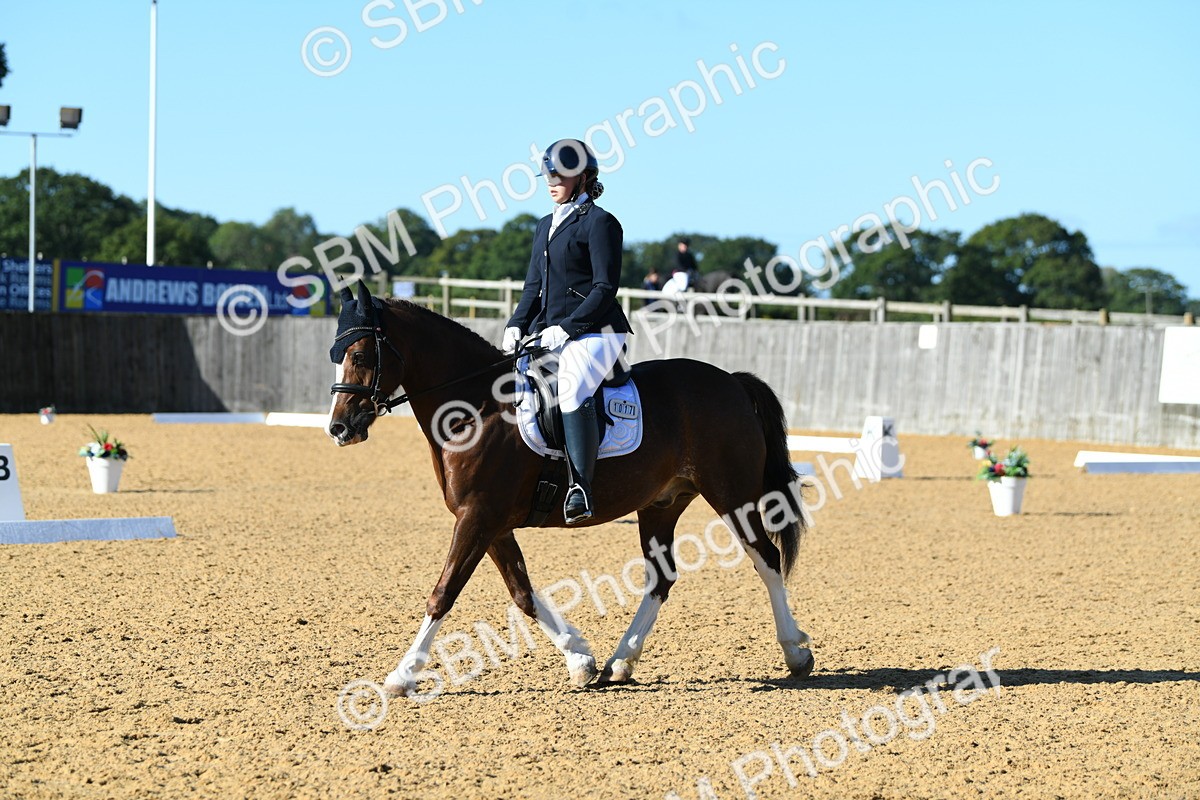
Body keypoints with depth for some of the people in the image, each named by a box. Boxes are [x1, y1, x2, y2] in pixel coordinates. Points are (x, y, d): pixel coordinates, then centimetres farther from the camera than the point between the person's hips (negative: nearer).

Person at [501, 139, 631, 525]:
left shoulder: (599, 222, -5)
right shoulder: (545, 226, 21)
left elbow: (605, 289, -12)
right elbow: (534, 286, 21)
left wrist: (565, 328, -20)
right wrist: (517, 326, 3)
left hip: (594, 333, -10)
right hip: (548, 335, 10)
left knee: (572, 388, -35)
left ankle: (580, 491, -40)